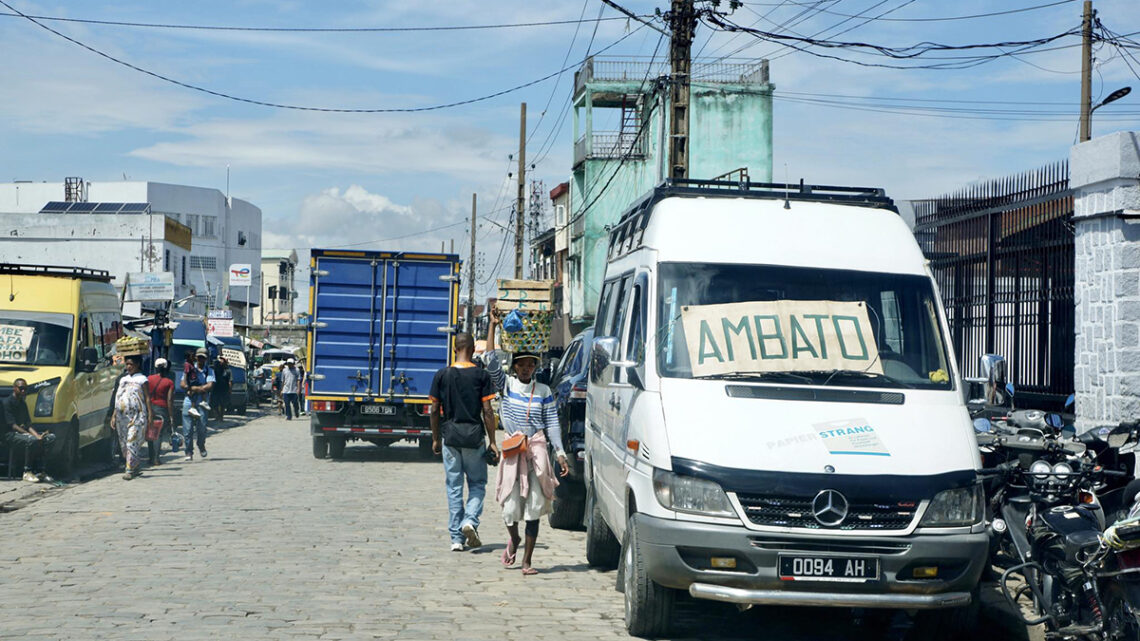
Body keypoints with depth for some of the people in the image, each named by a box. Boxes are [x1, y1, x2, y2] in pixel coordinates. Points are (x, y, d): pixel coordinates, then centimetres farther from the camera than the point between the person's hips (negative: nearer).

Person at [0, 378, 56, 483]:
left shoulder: (23, 403, 18)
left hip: (22, 432, 8)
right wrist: (28, 434, -26)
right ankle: (27, 472, -23)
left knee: (51, 437, -10)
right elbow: (12, 425, -17)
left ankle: (38, 471, -13)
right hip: (9, 434, -8)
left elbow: (28, 424, 12)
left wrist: (37, 435, -8)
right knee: (32, 440, -37)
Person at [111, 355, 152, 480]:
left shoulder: (142, 379, 4)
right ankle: (134, 468, 15)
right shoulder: (123, 379, 19)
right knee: (124, 443, 6)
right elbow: (117, 399, 21)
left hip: (137, 416, -6)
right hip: (122, 415, 6)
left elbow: (147, 398, 0)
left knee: (132, 442, -13)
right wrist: (114, 415, 16)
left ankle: (130, 470, -14)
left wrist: (150, 414, -7)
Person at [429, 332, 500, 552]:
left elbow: (434, 410, 3)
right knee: (477, 484, 12)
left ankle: (456, 538, 7)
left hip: (450, 436, 1)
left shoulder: (442, 375, 1)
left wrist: (436, 439, 14)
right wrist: (492, 441, 1)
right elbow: (487, 411, -5)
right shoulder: (481, 375, -4)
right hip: (475, 435, -1)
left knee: (454, 487, 7)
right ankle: (470, 520, -12)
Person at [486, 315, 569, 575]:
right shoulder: (506, 385, 5)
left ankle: (527, 561, 5)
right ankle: (514, 539, 30)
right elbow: (492, 360, -7)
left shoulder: (544, 392, 9)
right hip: (513, 450, -1)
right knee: (511, 506, -4)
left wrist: (560, 453, 1)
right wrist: (493, 324, -8)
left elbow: (552, 424, 9)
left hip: (537, 450, 1)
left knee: (534, 507, -2)